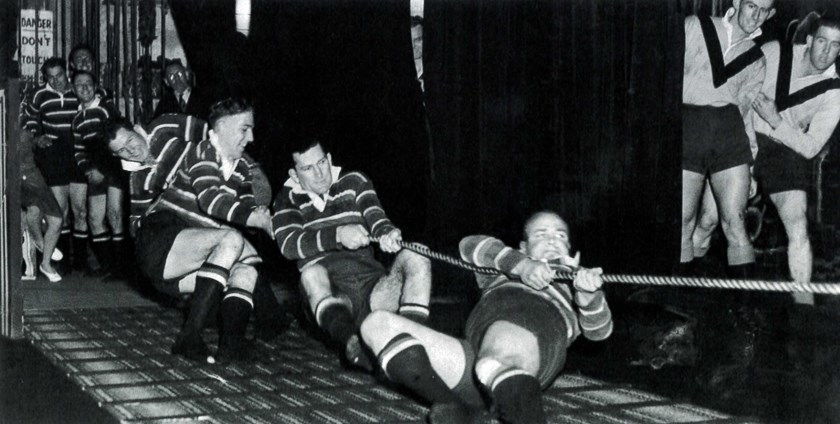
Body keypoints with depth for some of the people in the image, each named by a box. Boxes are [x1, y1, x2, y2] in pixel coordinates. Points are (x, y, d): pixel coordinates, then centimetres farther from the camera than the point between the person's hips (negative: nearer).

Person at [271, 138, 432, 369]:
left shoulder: (353, 182, 18)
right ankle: (350, 342, -57)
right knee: (311, 272, -33)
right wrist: (337, 235, -23)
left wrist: (386, 231, -26)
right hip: (330, 294, -2)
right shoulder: (288, 200, 12)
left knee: (415, 256, -22)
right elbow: (289, 244, -7)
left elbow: (374, 215, 0)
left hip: (373, 283, 2)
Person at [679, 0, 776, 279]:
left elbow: (742, 108, 13)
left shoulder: (756, 60, 18)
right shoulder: (693, 28, 11)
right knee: (682, 223, -4)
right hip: (687, 126, -2)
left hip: (729, 131, 2)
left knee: (734, 222, -5)